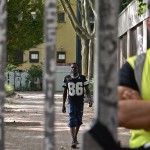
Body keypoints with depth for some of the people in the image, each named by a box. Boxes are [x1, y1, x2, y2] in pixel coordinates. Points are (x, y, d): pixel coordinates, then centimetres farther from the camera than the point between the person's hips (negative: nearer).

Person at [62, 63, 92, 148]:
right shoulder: (67, 78, 1)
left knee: (79, 121, 12)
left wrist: (90, 99, -19)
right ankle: (74, 141, -12)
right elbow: (65, 92, 7)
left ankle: (75, 137, 33)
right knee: (72, 122, -9)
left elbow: (87, 90, -1)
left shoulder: (82, 78, -1)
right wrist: (63, 105, 6)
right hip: (71, 103, -1)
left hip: (80, 103, 1)